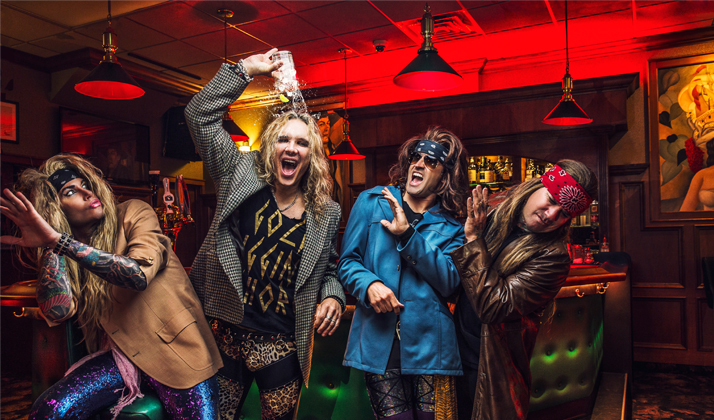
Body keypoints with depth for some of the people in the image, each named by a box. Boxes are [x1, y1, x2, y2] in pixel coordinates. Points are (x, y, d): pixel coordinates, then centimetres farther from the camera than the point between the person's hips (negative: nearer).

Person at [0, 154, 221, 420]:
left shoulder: (134, 214, -6)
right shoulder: (59, 251, 7)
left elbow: (139, 274, -25)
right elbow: (58, 311, -10)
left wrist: (58, 239, -26)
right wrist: (48, 244, -9)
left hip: (175, 348, -3)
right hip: (120, 354, 3)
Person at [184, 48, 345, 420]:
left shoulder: (325, 214, 3)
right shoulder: (242, 177, -2)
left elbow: (328, 270, 15)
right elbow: (200, 115, -4)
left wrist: (332, 296, -6)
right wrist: (246, 69, -6)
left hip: (281, 347, 1)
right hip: (228, 333, 0)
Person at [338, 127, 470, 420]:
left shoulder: (451, 227, 9)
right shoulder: (372, 202, 8)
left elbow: (450, 282, -7)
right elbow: (348, 261, 7)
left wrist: (408, 235, -15)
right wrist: (369, 284, -15)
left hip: (429, 343, 1)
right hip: (378, 341, 0)